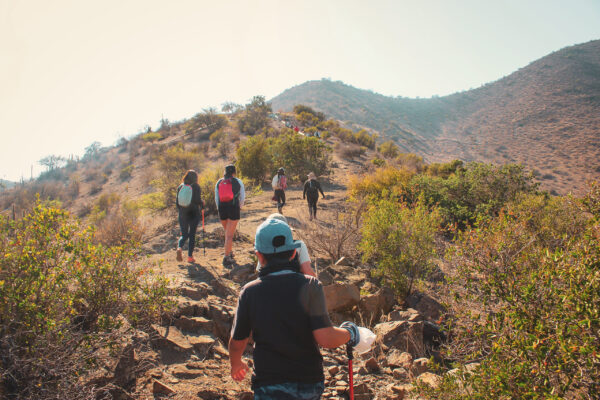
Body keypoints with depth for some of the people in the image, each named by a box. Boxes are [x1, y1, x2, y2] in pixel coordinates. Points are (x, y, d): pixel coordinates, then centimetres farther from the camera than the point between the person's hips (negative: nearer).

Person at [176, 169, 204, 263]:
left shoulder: (180, 187, 3)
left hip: (182, 214, 3)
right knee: (192, 235, 7)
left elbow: (177, 201, 4)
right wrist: (202, 204, 6)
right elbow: (198, 200, -15)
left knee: (184, 235, 14)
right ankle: (190, 256, 8)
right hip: (194, 214, -3)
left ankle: (179, 248, -15)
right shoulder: (196, 187, -7)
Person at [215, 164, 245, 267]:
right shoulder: (238, 182, 2)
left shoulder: (219, 182, 9)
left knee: (227, 232, 22)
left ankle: (230, 252, 33)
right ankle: (226, 258, -6)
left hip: (222, 208, 3)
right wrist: (240, 206, 26)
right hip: (233, 208, -3)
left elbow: (216, 198, 9)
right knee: (230, 234, -3)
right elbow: (242, 197, 8)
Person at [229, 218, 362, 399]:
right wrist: (349, 333, 3)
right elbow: (326, 338, -18)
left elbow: (237, 343, 1)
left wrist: (236, 363, 23)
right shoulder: (309, 286, -13)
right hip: (311, 384, 2)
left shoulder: (249, 292, -9)